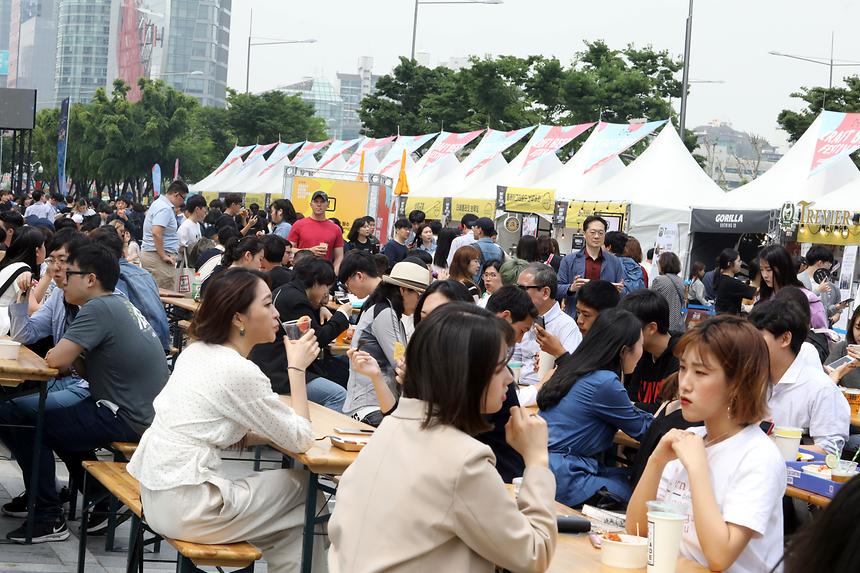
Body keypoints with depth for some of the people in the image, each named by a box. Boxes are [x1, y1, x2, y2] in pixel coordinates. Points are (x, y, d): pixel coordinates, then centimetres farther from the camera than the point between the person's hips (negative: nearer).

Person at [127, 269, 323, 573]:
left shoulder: (196, 351, 7)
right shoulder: (240, 372, -18)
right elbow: (300, 439, -9)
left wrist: (278, 434, 6)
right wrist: (297, 367, -3)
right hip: (184, 511, -8)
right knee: (305, 490, 5)